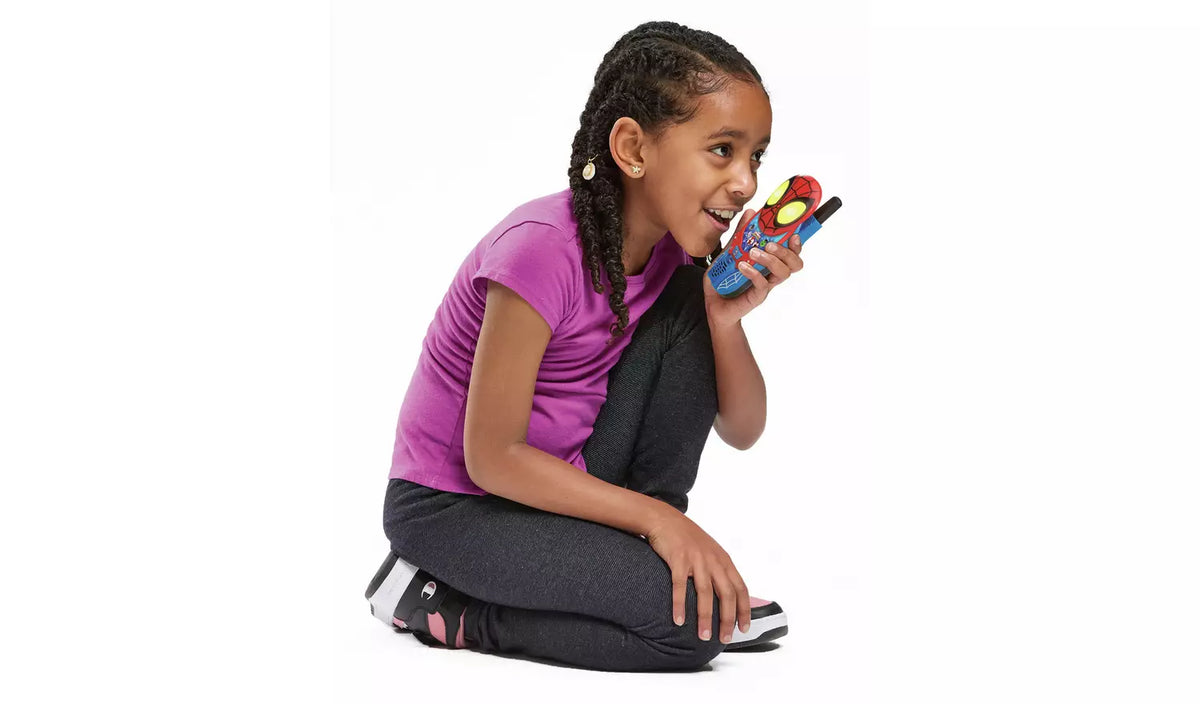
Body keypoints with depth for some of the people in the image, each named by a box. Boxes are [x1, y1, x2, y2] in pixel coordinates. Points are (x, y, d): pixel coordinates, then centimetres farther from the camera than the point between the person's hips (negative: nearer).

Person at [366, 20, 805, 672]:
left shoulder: (675, 245, -3)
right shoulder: (545, 248, -27)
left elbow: (741, 430, 1)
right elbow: (491, 455, -24)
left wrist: (727, 315, -18)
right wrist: (655, 517, -23)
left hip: (557, 477, 7)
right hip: (452, 505, -7)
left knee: (692, 303, -6)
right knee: (689, 621, -22)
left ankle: (626, 555, 0)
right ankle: (438, 601, -5)